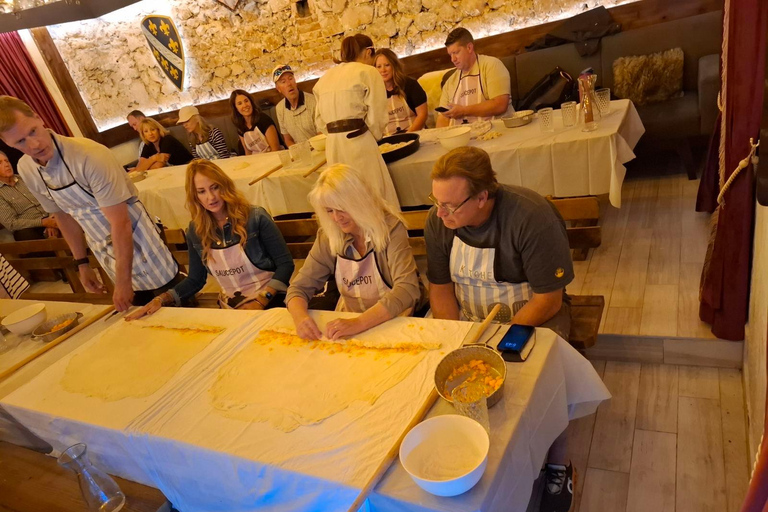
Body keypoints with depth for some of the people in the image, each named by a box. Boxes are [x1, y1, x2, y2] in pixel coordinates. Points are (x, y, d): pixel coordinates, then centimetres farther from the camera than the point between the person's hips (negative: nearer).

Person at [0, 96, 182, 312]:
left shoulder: (90, 156, -26)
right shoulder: (26, 170, -4)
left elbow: (121, 223, -24)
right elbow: (64, 215, 10)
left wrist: (123, 281, -21)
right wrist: (82, 263, 12)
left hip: (138, 242, -6)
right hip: (106, 253, 6)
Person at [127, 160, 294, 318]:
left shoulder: (255, 218, -7)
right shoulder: (195, 231, 4)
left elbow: (285, 263, -6)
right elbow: (195, 280, 13)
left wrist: (261, 301, -15)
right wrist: (162, 299, -2)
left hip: (270, 304, -4)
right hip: (230, 311, 5)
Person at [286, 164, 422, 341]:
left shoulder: (390, 229, -15)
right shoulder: (327, 238, -2)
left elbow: (407, 290, -25)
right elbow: (299, 287, 1)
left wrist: (359, 323, -36)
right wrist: (299, 316, -23)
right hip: (347, 319, 4)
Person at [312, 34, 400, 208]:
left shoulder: (325, 77, 17)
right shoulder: (367, 72, 0)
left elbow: (320, 120, 16)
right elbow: (376, 116, -6)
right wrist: (374, 137, 10)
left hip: (332, 146, 6)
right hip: (359, 143, -6)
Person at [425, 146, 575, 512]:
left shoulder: (533, 218, -26)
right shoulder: (437, 221, -12)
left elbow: (548, 300, -20)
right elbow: (440, 288, -1)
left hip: (533, 316, -4)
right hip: (468, 317, 4)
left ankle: (557, 468, 2)